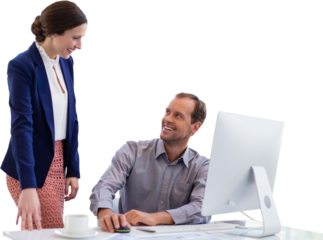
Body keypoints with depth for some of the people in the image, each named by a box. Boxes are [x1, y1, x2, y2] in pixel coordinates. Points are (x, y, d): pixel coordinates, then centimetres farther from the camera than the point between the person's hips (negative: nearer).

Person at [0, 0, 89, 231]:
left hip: (59, 165, 6)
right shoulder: (21, 66, -16)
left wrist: (74, 170, 4)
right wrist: (28, 188, -31)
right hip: (31, 168, -6)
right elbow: (21, 126, -24)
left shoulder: (67, 62, 6)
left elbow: (72, 119, 10)